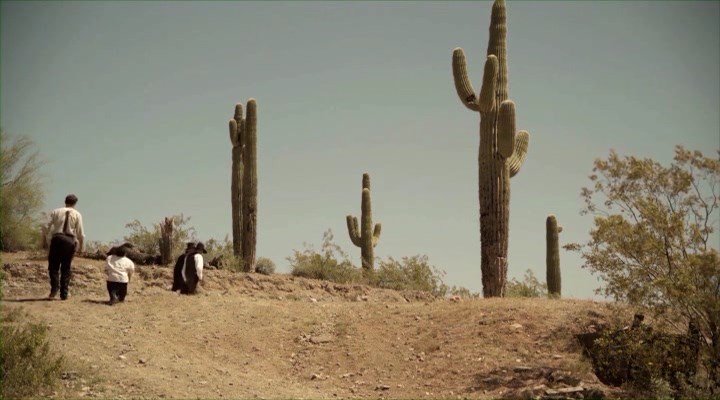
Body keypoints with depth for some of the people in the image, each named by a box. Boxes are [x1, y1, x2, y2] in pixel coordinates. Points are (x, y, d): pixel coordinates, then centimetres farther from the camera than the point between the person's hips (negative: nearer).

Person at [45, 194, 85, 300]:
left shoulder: (56, 212, 6)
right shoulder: (77, 215, 5)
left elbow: (50, 228, 2)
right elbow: (80, 233, 4)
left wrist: (48, 242, 10)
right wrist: (81, 246, 15)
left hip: (57, 239, 0)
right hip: (70, 241, 1)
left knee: (54, 265, 8)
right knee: (66, 267, 8)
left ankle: (54, 288, -12)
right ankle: (64, 294, 7)